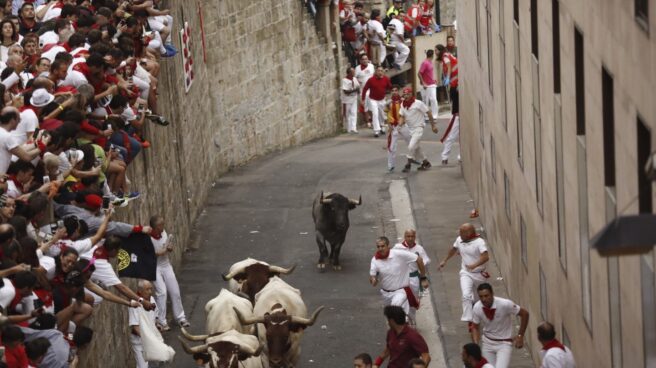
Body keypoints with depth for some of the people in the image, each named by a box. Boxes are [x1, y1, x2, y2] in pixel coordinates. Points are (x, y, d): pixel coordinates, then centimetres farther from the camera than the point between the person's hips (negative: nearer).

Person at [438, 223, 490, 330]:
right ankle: (469, 321, -22)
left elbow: (485, 257, -35)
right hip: (466, 273, 3)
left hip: (479, 274, -3)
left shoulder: (479, 242, -21)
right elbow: (453, 250, 21)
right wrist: (445, 261, 31)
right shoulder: (459, 240, -1)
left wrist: (474, 265, -49)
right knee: (466, 296, -19)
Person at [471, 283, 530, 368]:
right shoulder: (477, 308, -15)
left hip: (504, 343, -4)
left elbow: (524, 314, -11)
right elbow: (475, 327, 2)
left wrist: (520, 336, -9)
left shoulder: (505, 304, -26)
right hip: (488, 343, 4)